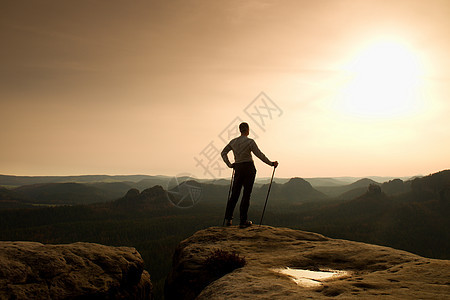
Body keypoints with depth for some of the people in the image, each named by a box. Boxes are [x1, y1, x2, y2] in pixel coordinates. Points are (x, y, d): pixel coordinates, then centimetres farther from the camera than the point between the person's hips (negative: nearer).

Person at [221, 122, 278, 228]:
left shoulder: (233, 142, 7)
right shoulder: (250, 141, -10)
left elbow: (223, 153, 12)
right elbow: (260, 155, -11)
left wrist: (229, 165, 14)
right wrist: (271, 163, -2)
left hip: (238, 169, 5)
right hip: (249, 168, -5)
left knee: (234, 194, 11)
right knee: (246, 194, 0)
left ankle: (228, 219, 8)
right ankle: (243, 221, 2)